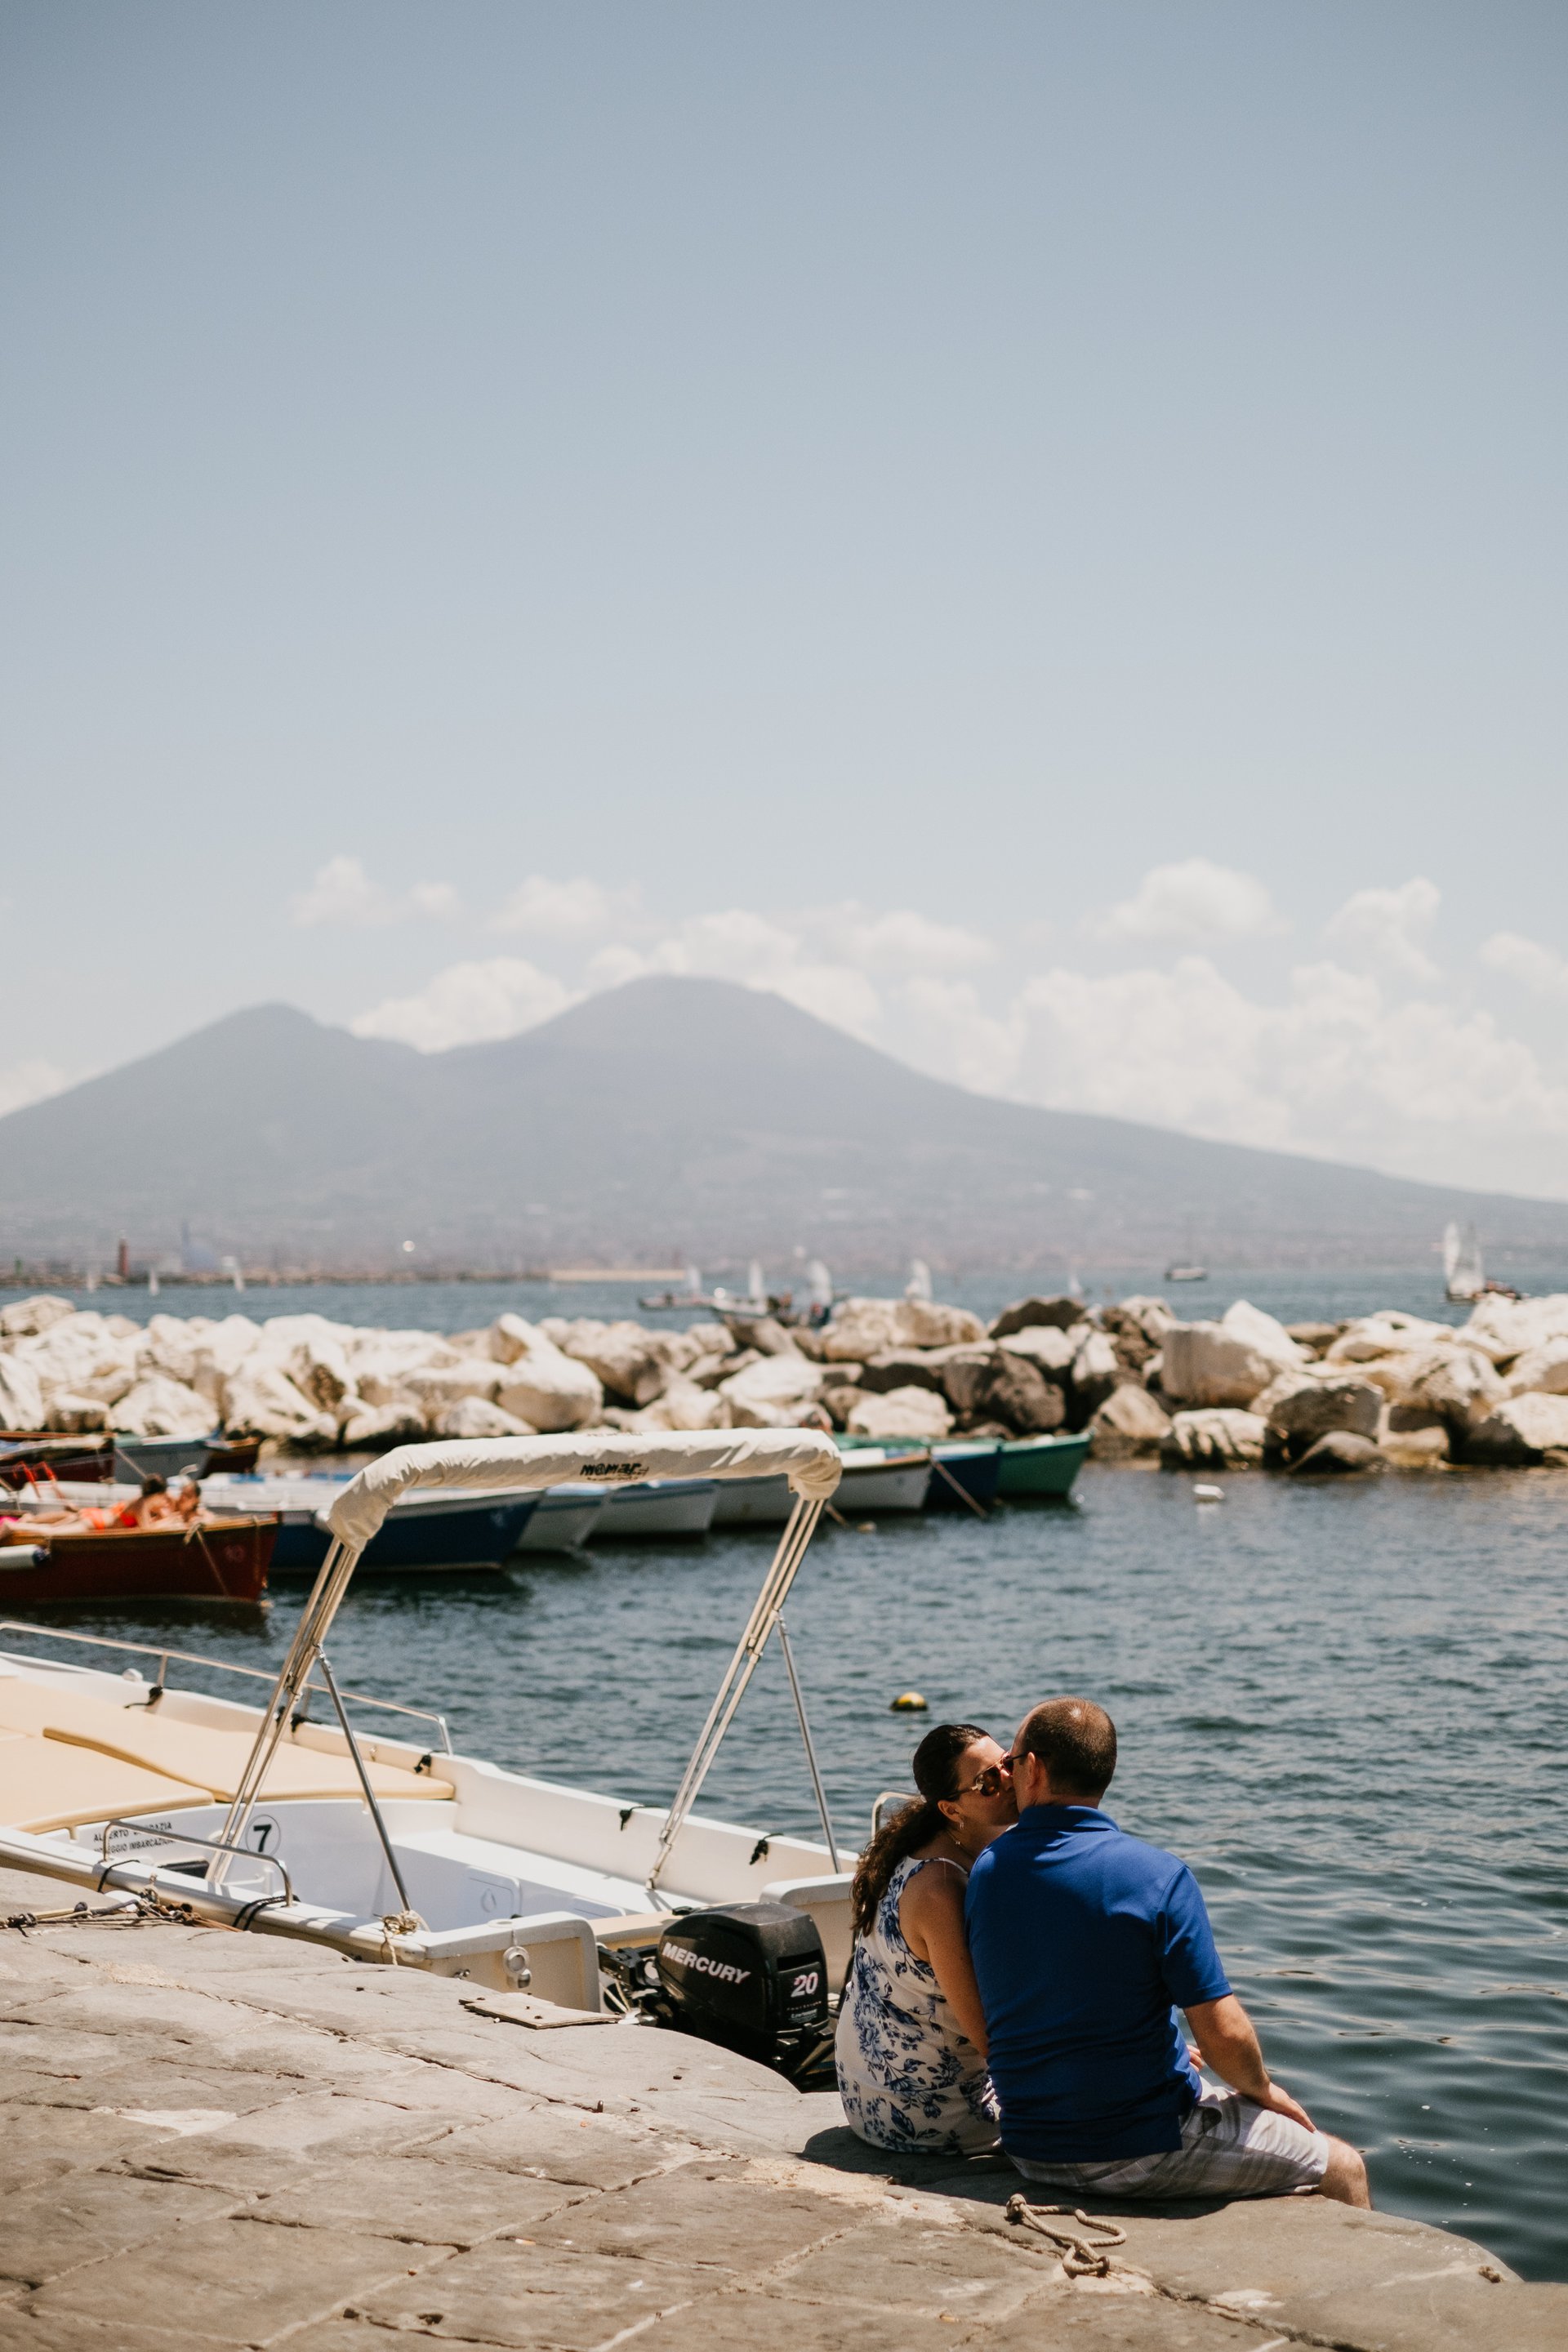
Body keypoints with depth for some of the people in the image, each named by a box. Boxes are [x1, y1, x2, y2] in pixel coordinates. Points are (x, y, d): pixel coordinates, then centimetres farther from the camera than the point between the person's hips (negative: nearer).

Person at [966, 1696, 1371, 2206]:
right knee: (1343, 2169, 15)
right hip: (1140, 2153, -6)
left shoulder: (983, 1873, -2)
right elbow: (1224, 2035, -19)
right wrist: (1263, 2089, 3)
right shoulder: (1159, 1876, -17)